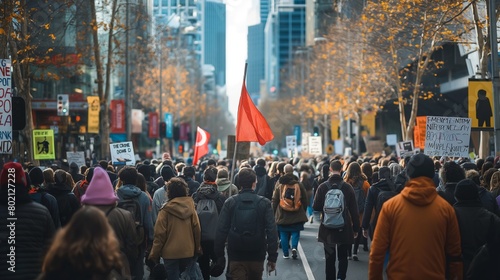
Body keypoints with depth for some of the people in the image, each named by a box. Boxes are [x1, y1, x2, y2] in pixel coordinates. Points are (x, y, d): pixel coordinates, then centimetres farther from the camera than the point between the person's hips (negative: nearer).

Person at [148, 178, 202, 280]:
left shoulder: (166, 210, -10)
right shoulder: (190, 208, -1)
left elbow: (160, 234, -10)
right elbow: (197, 230, 1)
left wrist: (154, 255, -2)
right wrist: (198, 250, 14)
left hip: (171, 253, -3)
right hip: (188, 252, 3)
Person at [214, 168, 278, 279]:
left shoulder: (230, 202, -2)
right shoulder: (264, 203, -4)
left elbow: (221, 231, -5)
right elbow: (272, 231, -9)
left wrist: (219, 256, 2)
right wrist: (272, 257, -4)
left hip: (236, 257, -1)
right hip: (257, 257, 1)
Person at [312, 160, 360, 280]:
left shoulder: (323, 187, -7)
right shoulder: (347, 187, -8)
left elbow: (315, 207, -5)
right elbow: (354, 210, -5)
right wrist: (356, 228, 4)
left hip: (327, 229, 1)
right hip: (344, 228, -1)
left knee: (330, 258, 12)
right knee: (343, 257, 10)